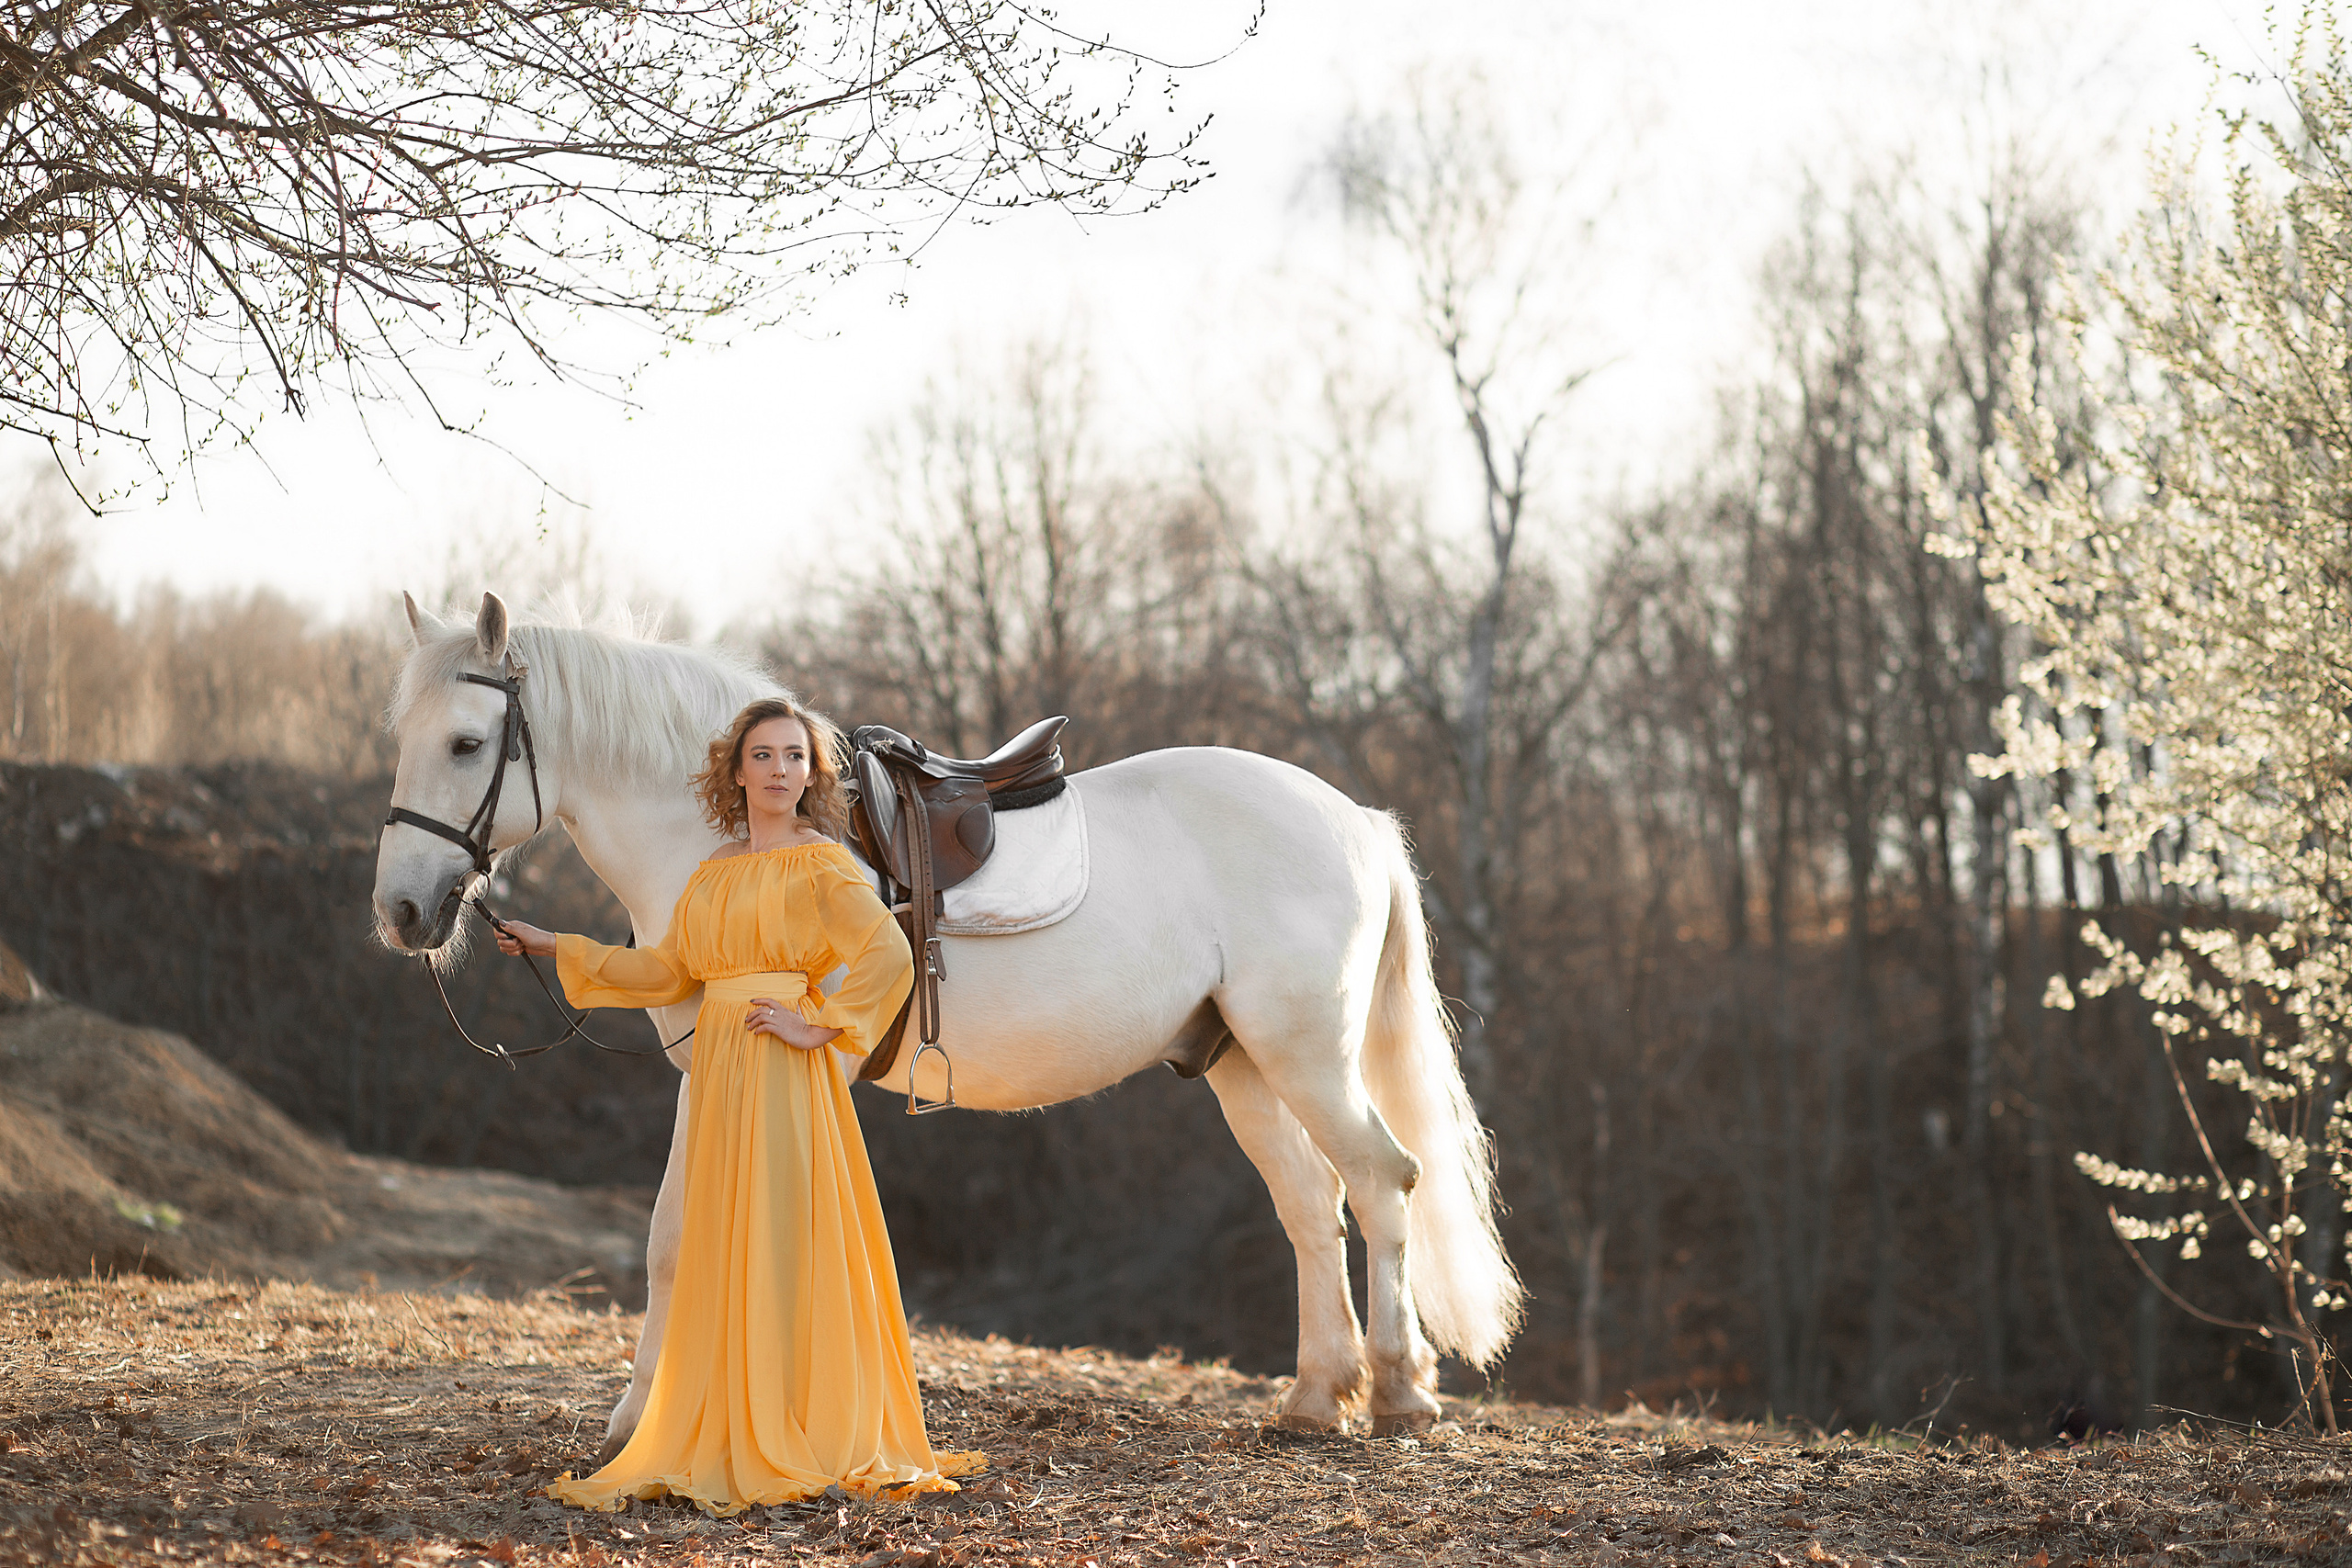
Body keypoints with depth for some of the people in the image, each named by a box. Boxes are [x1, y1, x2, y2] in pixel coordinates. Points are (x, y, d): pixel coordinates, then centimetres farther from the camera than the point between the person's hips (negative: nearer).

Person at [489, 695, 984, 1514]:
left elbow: (889, 956, -17)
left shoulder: (819, 864, -5)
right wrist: (559, 948, 19)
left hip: (784, 1076, -7)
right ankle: (721, 1440, 14)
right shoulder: (715, 871, 16)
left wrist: (820, 1028, -16)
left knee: (779, 1247, -6)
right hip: (717, 1068, 7)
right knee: (720, 1252, 8)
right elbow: (667, 972, 18)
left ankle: (797, 1441, -2)